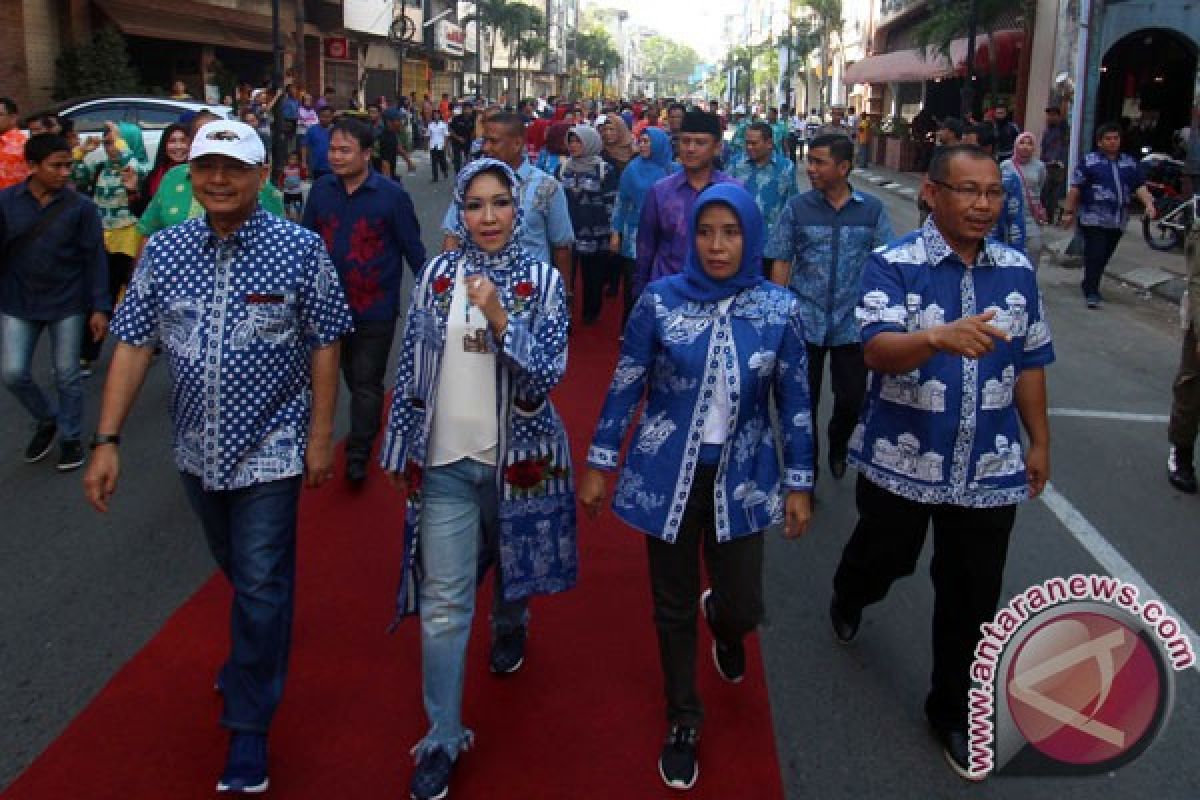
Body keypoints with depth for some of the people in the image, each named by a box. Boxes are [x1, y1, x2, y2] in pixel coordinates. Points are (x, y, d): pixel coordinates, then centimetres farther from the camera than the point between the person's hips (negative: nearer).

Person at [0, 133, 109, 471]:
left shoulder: (81, 207, -7)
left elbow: (95, 258, -5)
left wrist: (99, 307, -8)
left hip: (67, 304, -1)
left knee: (67, 376, 6)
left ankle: (70, 436, 24)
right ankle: (46, 420, 25)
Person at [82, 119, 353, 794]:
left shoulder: (300, 249, -10)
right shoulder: (164, 252, -2)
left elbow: (324, 345, -5)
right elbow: (134, 347, 0)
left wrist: (321, 434, -7)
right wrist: (107, 441, -5)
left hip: (271, 450, -4)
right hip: (199, 450, 4)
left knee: (260, 588, 0)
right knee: (238, 572, 23)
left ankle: (249, 729, 16)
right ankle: (257, 658, 52)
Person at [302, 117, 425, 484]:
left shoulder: (391, 194, -13)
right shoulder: (321, 190, -1)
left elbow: (413, 248, -7)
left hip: (376, 308, -4)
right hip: (332, 303, 4)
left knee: (367, 382, 3)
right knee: (352, 376, 21)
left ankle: (358, 455, 14)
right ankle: (368, 424, 43)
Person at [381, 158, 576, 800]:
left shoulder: (543, 282, -5)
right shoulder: (436, 277, 0)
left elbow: (545, 376, -13)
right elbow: (411, 369, 5)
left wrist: (499, 317, -26)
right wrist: (402, 452, 7)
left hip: (516, 455, 0)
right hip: (445, 460, 0)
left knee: (512, 565, 22)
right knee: (442, 603, -1)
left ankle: (510, 627, 57)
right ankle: (443, 737, 10)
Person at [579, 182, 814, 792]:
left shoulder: (779, 309, -5)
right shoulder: (660, 301, -9)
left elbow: (794, 400, 1)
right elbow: (625, 387, -2)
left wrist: (799, 485, 3)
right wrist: (598, 466, 0)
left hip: (740, 479, 1)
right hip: (668, 476, 0)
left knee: (744, 608, 3)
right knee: (673, 608, 11)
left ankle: (721, 619, 44)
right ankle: (682, 722, 35)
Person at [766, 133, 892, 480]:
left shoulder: (872, 210, 0)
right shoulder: (796, 208, 0)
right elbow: (781, 263, 3)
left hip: (853, 324, 0)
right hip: (805, 322, 0)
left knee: (852, 400, 10)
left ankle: (838, 448, 42)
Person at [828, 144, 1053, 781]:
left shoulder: (1017, 271, 2)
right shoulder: (893, 265, -12)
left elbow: (1029, 364, 12)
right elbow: (878, 350, -28)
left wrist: (1038, 441, 15)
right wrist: (938, 336, -47)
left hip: (989, 470, 3)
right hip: (902, 462, -3)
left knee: (971, 598, 10)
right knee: (882, 559, 20)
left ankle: (953, 711, 31)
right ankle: (848, 600, 57)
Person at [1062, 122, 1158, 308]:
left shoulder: (1129, 163, 15)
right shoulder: (1089, 161, 0)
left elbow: (1140, 187, 11)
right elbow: (1075, 188, -1)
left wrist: (1149, 204, -5)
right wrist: (1069, 212, -5)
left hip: (1117, 221, 5)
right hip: (1093, 219, -5)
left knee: (1103, 257, 10)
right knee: (1094, 256, -10)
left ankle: (1089, 286, 25)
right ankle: (1091, 292, -4)